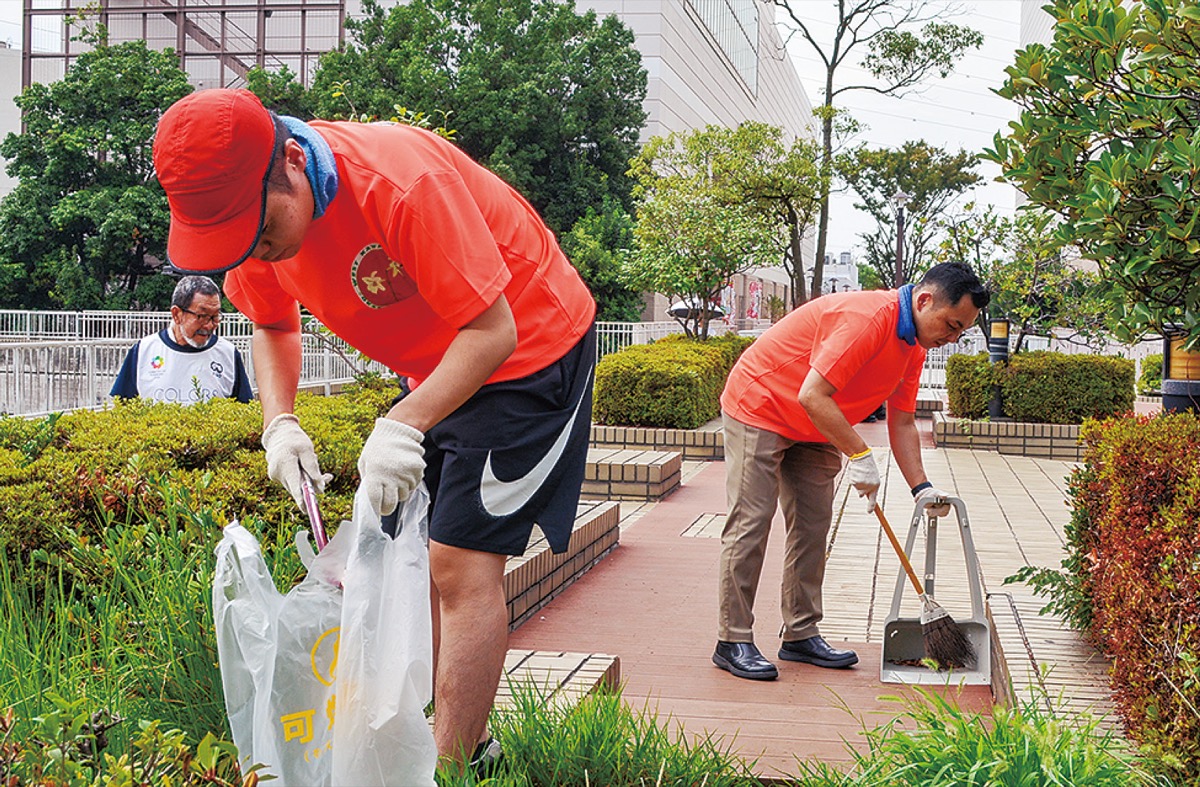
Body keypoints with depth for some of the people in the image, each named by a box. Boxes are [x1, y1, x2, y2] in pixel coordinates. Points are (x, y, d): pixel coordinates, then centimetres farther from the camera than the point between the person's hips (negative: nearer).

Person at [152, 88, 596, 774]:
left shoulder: (400, 182, -35)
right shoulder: (256, 207, -12)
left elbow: (493, 331, -31)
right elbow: (274, 326, 7)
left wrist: (404, 426, -42)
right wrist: (280, 422, -11)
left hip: (529, 345, -8)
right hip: (437, 366, 8)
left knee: (463, 563, -13)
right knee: (422, 556, 9)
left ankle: (452, 766, -4)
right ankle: (470, 741, 23)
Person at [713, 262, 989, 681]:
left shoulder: (913, 346, 0)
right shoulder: (866, 317, -30)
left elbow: (901, 423, 6)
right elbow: (812, 396, -33)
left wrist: (922, 488, -3)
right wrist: (860, 455, -29)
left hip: (813, 428, 10)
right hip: (759, 409, -9)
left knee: (812, 527, 6)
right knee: (750, 524, -10)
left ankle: (801, 635, 14)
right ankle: (733, 642, -6)